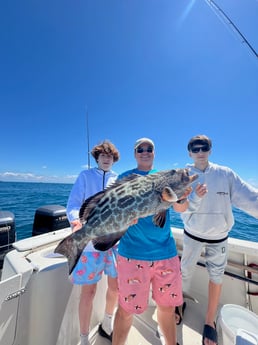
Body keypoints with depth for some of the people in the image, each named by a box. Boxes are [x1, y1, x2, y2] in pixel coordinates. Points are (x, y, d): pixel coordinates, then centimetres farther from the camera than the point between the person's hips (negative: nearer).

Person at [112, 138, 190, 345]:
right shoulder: (125, 177, 0)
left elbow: (181, 209, 1)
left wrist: (181, 197, -20)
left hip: (166, 250, 4)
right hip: (133, 252, -3)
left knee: (168, 306, 19)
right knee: (127, 308, 11)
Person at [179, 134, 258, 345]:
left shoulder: (225, 174, -9)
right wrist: (196, 197, -34)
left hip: (219, 236, 1)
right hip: (193, 234, -1)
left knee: (216, 277, 17)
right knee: (185, 272, 15)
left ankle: (210, 321, 42)